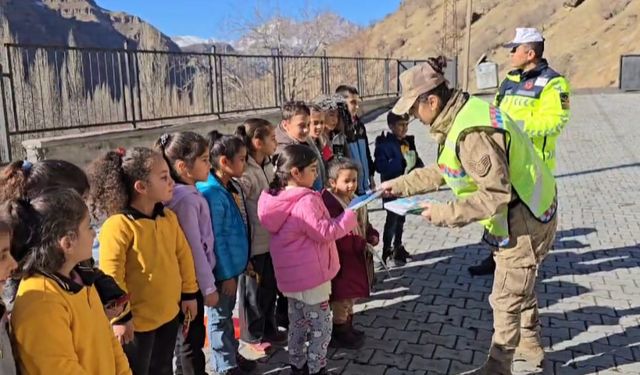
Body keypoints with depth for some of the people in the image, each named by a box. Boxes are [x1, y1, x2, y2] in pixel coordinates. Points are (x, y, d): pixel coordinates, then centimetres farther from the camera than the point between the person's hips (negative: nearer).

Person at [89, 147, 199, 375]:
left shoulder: (169, 217, 1)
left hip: (169, 313, 7)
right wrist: (120, 316, -16)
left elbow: (183, 255, 9)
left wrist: (189, 293, 13)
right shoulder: (119, 225, -22)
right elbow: (110, 276, -21)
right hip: (137, 320, -6)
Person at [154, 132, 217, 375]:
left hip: (189, 278, 9)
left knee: (186, 335, 21)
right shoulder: (186, 198, -22)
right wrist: (209, 286, -15)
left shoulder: (187, 193, 5)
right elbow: (194, 247, -21)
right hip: (192, 280, -9)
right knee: (193, 337, 5)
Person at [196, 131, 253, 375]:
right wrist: (226, 274, -17)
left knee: (228, 312, 23)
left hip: (233, 263, 8)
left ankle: (232, 355, 39)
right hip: (222, 268, -8)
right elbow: (215, 238, -22)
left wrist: (243, 262, 16)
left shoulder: (233, 186, 3)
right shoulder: (211, 193, -24)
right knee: (220, 316, 10)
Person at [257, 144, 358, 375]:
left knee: (297, 322, 21)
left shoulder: (278, 197, 4)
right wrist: (349, 217, -10)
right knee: (321, 325, 6)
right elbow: (325, 233, -22)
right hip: (310, 274, -9)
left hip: (291, 274, 9)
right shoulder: (306, 202, -25)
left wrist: (318, 202, 7)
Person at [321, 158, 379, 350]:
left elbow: (364, 224, 16)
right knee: (342, 299, 5)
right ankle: (340, 334, 22)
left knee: (351, 296, 22)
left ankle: (348, 328, 39)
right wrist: (362, 244, -23)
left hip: (357, 258, 9)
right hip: (342, 261, -9)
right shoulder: (330, 204, -24)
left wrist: (373, 236, -4)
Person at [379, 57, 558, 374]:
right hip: (523, 213, 10)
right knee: (520, 284, 27)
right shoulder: (463, 113, 0)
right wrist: (401, 185, 8)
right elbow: (444, 170, 10)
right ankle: (531, 344, 48)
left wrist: (443, 213, -24)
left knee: (506, 300, 6)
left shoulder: (473, 134, -32)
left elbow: (495, 196, -32)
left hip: (523, 220, -10)